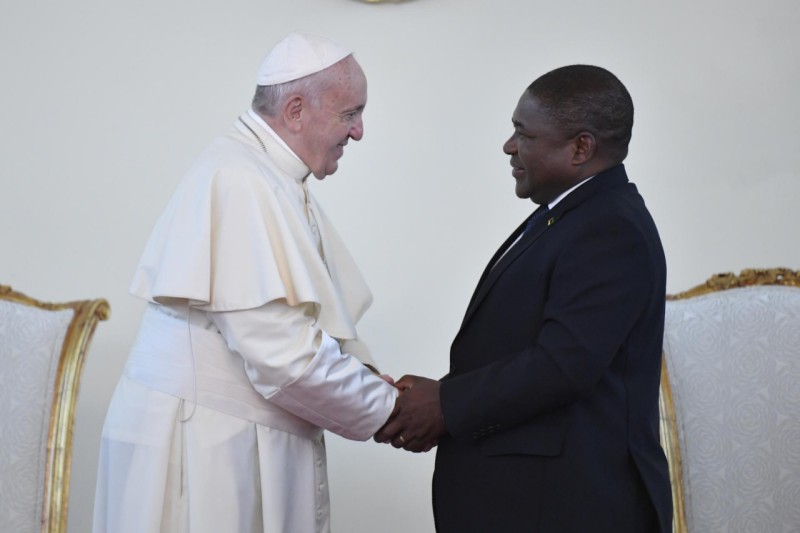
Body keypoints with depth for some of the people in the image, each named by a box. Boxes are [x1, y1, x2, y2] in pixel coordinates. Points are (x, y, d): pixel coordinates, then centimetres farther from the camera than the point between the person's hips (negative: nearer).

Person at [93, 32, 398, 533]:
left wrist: (373, 383, 3)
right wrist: (385, 408, -11)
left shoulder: (274, 180, 12)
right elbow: (283, 353, -24)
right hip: (205, 444, -9)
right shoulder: (242, 182, -20)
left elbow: (309, 320, 16)